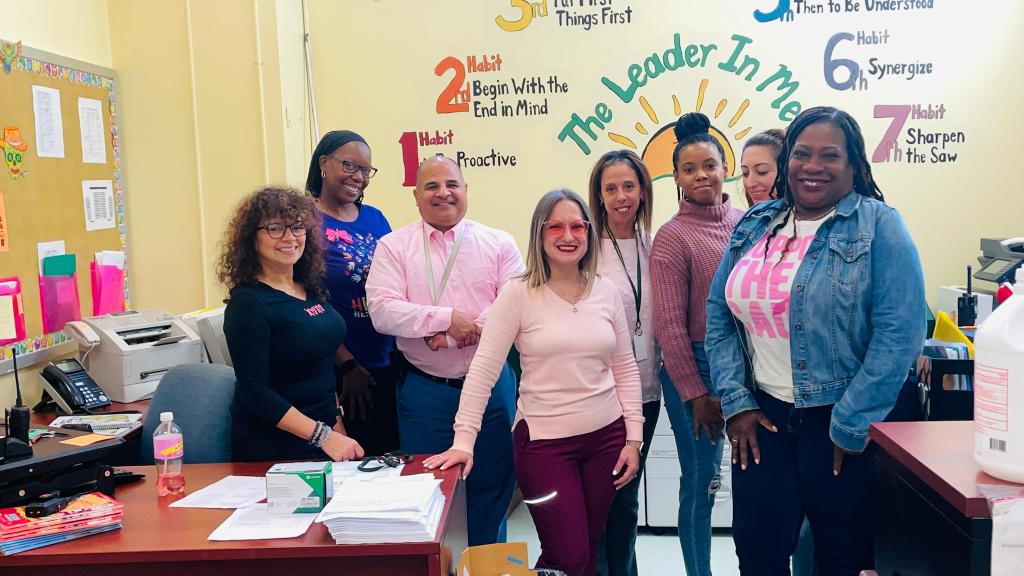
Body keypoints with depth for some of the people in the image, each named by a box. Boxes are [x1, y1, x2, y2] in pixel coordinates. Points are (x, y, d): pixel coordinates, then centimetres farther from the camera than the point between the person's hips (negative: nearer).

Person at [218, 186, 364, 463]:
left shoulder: (310, 289, 4)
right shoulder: (248, 303, -17)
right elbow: (254, 392, -22)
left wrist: (335, 420, 9)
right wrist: (323, 436, -26)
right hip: (273, 449, -7)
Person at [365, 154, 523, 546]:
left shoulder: (499, 244, 3)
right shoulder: (394, 246, 2)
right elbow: (382, 311, -10)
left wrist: (454, 336, -16)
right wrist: (447, 318, -18)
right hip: (425, 390, -1)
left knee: (494, 486, 13)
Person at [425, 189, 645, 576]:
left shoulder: (606, 291, 3)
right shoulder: (518, 293, -9)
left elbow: (625, 368, 8)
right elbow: (483, 369, -12)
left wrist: (633, 437, 4)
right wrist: (464, 441, -19)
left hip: (606, 436, 4)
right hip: (544, 441, -4)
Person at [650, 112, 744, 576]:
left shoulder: (746, 223, 7)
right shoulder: (673, 237, -7)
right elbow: (669, 324, -9)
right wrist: (696, 393, -10)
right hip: (697, 367, -4)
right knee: (701, 483, 5)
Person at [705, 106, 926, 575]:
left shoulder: (879, 225, -7)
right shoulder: (754, 226, 7)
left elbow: (899, 334, -14)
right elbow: (719, 315, 9)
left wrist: (850, 426, -14)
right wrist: (736, 402, -1)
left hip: (844, 426, -3)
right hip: (762, 418, 4)